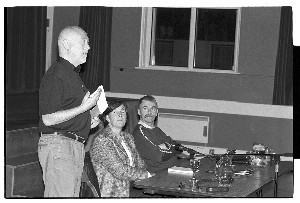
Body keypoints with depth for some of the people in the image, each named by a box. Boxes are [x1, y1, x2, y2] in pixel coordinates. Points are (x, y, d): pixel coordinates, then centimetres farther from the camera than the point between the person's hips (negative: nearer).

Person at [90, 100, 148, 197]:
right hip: (112, 194, -7)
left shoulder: (128, 137, 17)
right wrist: (146, 175, -10)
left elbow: (140, 164, 17)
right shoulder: (102, 140, -10)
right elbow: (119, 171, -16)